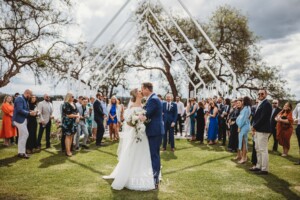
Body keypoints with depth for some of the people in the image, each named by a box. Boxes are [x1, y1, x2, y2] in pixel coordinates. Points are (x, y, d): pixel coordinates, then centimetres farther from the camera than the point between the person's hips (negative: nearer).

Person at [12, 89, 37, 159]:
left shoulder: (25, 100, 13)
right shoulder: (20, 99, -16)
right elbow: (20, 110, -25)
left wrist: (31, 112, 1)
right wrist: (29, 113, -21)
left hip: (23, 119, 10)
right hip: (19, 119, -10)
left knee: (22, 135, 14)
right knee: (25, 134, -9)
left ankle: (21, 152, 23)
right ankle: (21, 152, -1)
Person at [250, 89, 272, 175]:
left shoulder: (267, 104, -13)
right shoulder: (260, 104, 17)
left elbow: (263, 118, -19)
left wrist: (255, 127, -12)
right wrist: (254, 127, 8)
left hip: (262, 130, -10)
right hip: (257, 130, 10)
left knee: (263, 150, -4)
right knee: (258, 149, 16)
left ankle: (264, 169, 4)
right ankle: (258, 166, 26)